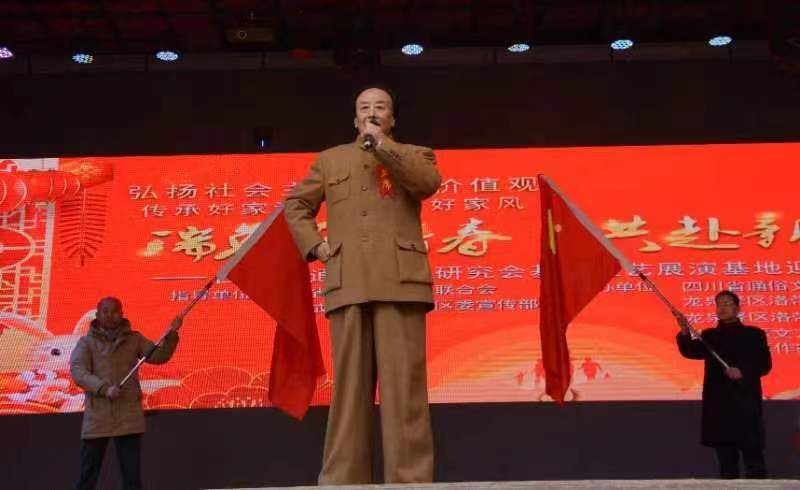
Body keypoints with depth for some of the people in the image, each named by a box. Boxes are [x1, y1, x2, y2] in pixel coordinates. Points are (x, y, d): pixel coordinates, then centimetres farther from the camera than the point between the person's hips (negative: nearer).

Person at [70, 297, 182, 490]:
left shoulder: (134, 339, 9)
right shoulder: (87, 342, 4)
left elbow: (159, 356, 3)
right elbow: (78, 372, -7)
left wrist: (171, 335, -14)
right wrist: (104, 388, -22)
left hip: (129, 417, 1)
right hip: (97, 417, -1)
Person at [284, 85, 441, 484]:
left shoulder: (414, 154, 19)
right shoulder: (331, 159, 24)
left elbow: (428, 183, -4)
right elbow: (295, 205, 25)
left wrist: (381, 144, -4)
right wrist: (314, 245, 9)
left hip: (399, 280, -2)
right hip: (348, 283, 2)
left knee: (404, 385, -7)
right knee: (349, 385, 1)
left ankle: (410, 480, -6)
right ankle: (343, 480, 4)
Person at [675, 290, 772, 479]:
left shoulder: (753, 334, 7)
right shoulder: (709, 336, 14)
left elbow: (765, 364, -2)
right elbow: (691, 351, -4)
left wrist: (742, 371, -20)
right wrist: (685, 333, -23)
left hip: (745, 404, -3)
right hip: (719, 404, 3)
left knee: (753, 457, -4)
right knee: (726, 459, 7)